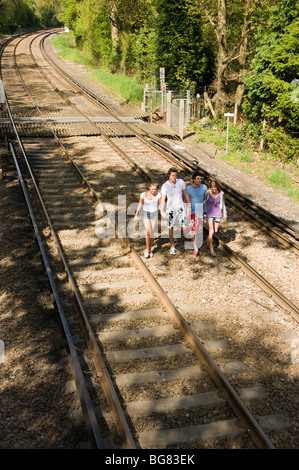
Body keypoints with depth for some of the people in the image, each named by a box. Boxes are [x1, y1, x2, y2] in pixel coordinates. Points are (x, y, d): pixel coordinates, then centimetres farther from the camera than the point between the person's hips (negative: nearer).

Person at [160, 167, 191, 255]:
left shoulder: (181, 182, -8)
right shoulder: (165, 186, -15)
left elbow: (186, 194, 4)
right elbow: (163, 199, -15)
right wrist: (162, 211, -26)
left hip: (180, 207, 2)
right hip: (170, 209, -2)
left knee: (183, 226, 1)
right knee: (170, 228, 6)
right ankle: (172, 246, 22)